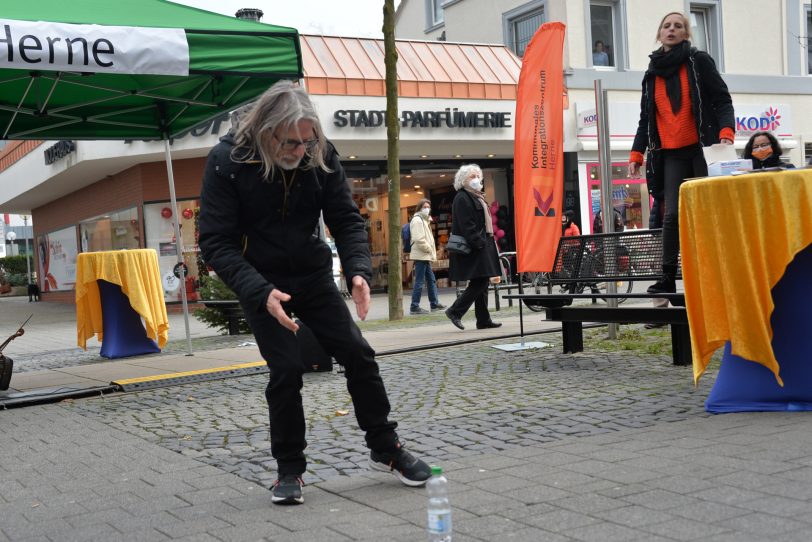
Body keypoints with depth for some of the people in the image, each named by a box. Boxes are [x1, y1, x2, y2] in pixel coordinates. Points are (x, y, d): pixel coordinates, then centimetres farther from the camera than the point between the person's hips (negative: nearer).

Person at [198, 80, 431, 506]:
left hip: (314, 275, 3)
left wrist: (359, 271, -23)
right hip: (261, 283, -3)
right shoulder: (227, 161, -20)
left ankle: (386, 449, 17)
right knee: (286, 370, -10)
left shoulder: (321, 155, -12)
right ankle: (289, 469, 10)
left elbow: (346, 220, -5)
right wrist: (261, 292, -33)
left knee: (357, 353, -1)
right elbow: (216, 243, -21)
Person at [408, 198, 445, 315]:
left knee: (431, 280, 14)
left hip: (426, 256, 10)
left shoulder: (424, 220, 21)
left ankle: (434, 303, 22)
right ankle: (414, 307, -6)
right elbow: (419, 239, -20)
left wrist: (431, 252, 12)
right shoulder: (417, 220, -11)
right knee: (419, 282, -9)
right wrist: (429, 249, -13)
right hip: (421, 256, -10)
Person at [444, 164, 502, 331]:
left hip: (483, 245, 10)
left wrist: (489, 242, 18)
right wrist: (478, 243, -23)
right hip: (474, 248, -10)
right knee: (479, 282, -12)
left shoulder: (477, 197, 21)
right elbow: (466, 225, -19)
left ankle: (483, 319, 11)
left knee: (482, 283, 9)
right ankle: (455, 311, -5)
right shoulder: (462, 198, -11)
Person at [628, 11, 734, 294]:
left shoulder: (699, 61, 4)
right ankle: (667, 277, -5)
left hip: (703, 150, -3)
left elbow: (723, 100, -2)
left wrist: (726, 133, -19)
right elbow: (646, 119, 19)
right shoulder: (652, 74, 17)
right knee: (672, 215, -8)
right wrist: (636, 154, 8)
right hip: (671, 155, 3)